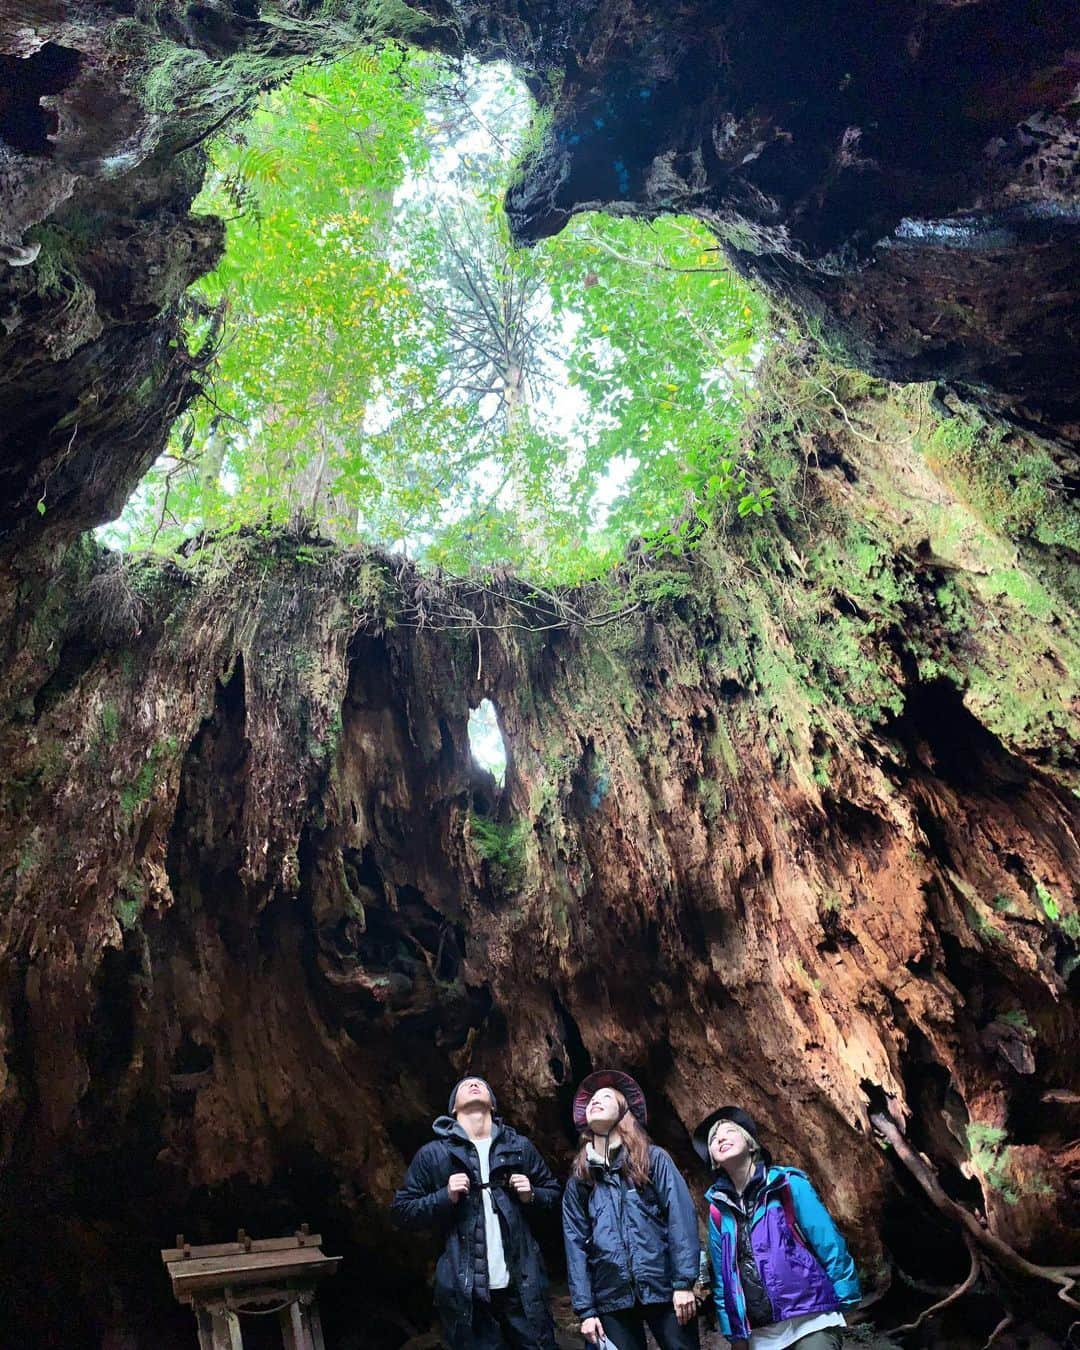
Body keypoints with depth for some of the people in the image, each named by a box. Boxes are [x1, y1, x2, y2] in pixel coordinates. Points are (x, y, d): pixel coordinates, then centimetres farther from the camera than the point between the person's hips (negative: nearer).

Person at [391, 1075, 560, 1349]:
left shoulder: (518, 1146, 7)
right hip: (465, 1288, -2)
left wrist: (531, 1195, -4)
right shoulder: (433, 1154, -1)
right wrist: (446, 1196, -14)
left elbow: (552, 1191, 17)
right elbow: (402, 1209, 0)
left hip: (521, 1283, 2)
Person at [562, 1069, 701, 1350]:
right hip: (612, 1299, 2)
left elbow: (681, 1218, -4)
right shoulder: (578, 1180, 11)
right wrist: (585, 1309, 0)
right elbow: (575, 1245, 8)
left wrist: (684, 1282, -13)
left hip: (664, 1290, -2)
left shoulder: (654, 1159, 4)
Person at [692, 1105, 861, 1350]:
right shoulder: (718, 1209, 5)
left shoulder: (788, 1185, -6)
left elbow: (829, 1244, -4)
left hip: (811, 1322, -4)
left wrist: (845, 1302, -5)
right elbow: (722, 1276, 11)